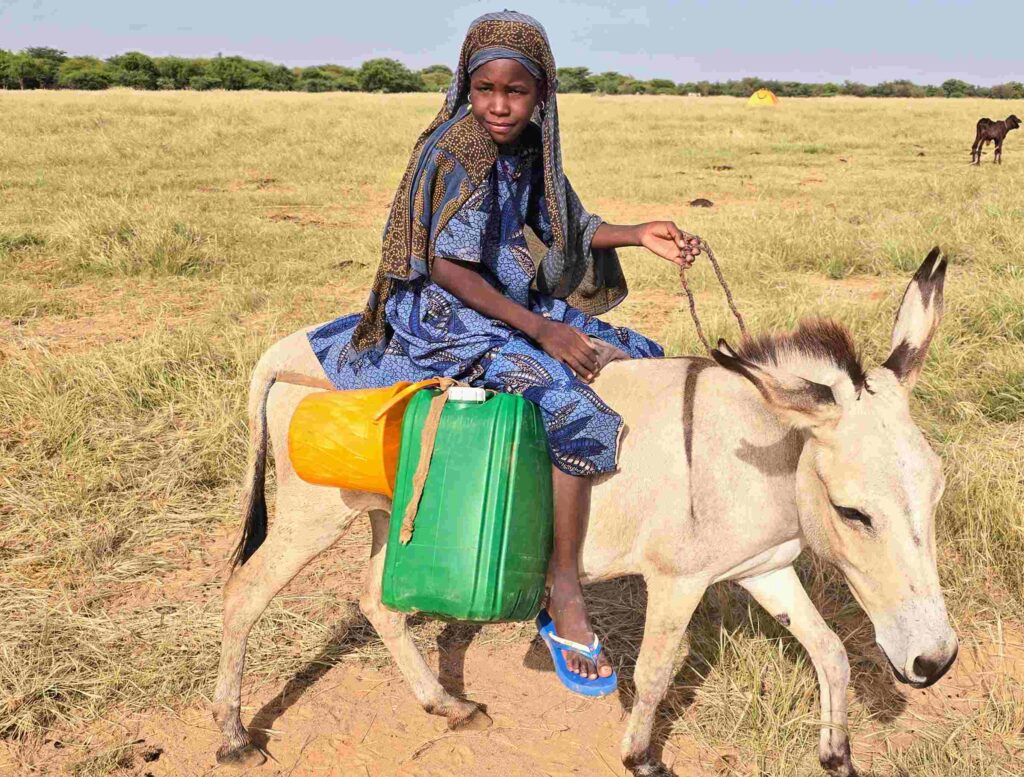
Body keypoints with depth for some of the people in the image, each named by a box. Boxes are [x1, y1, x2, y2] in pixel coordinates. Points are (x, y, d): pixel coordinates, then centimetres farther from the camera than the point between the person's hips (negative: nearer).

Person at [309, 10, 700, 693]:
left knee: (641, 357, 11)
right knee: (574, 407, -28)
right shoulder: (461, 154, -18)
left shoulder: (528, 148, 6)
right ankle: (565, 598, -16)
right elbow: (447, 266, -22)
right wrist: (543, 331, -25)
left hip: (519, 303, 9)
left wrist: (638, 235, 1)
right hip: (450, 315, -9)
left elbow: (568, 228, 18)